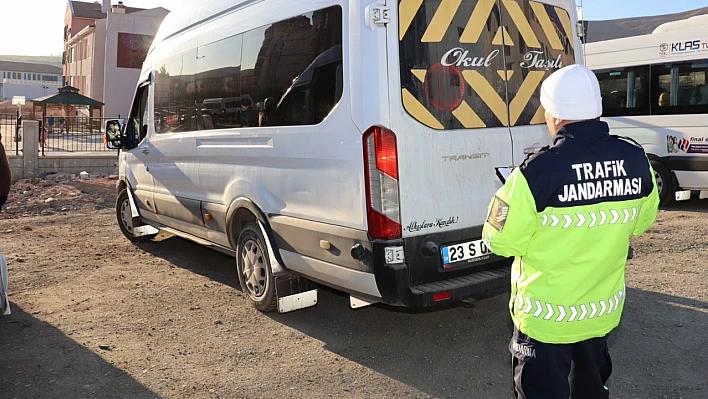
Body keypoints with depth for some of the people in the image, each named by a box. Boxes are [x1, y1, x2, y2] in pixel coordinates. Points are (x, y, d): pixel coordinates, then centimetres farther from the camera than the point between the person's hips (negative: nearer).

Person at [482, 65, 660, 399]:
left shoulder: (538, 171, -28)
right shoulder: (636, 159, -9)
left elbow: (500, 241, -19)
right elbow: (642, 221, 7)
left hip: (546, 318, -5)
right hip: (604, 310, 6)